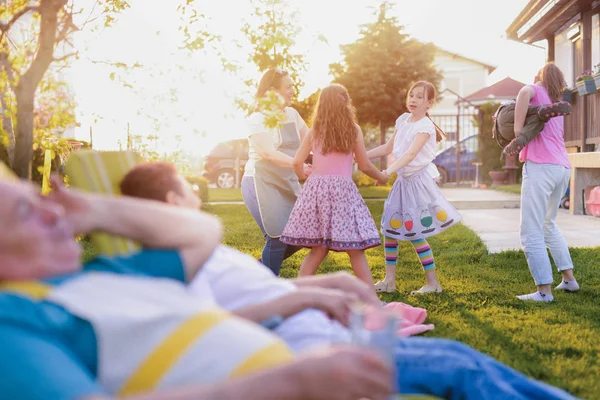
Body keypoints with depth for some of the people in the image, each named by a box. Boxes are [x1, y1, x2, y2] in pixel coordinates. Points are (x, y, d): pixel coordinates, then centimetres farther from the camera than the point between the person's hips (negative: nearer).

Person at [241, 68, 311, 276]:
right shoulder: (259, 118, -11)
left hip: (286, 184, 7)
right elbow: (268, 152, -23)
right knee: (278, 239, -11)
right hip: (262, 183, -7)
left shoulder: (291, 114, 9)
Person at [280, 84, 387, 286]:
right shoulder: (353, 130, 3)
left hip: (316, 189, 3)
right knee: (355, 250, 1)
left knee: (318, 249, 9)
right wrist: (382, 177, 25)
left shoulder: (314, 131, 9)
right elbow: (364, 166, 7)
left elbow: (297, 162, 4)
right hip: (342, 190, -3)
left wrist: (303, 177, 26)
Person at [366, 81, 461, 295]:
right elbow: (388, 148, 17)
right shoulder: (403, 119, 8)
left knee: (415, 235, -4)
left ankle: (433, 283, 10)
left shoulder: (425, 126, -14)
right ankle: (389, 281, 18)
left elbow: (411, 153, -28)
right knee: (390, 229, 9)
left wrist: (388, 171, -42)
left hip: (418, 180, -8)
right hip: (403, 179, 8)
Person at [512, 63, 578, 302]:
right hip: (562, 168, 8)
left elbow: (524, 92, -18)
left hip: (540, 166, -8)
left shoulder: (536, 90, 6)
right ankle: (568, 278, 27)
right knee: (548, 224, 25)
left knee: (531, 232, -5)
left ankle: (544, 291, -9)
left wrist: (518, 128, -15)